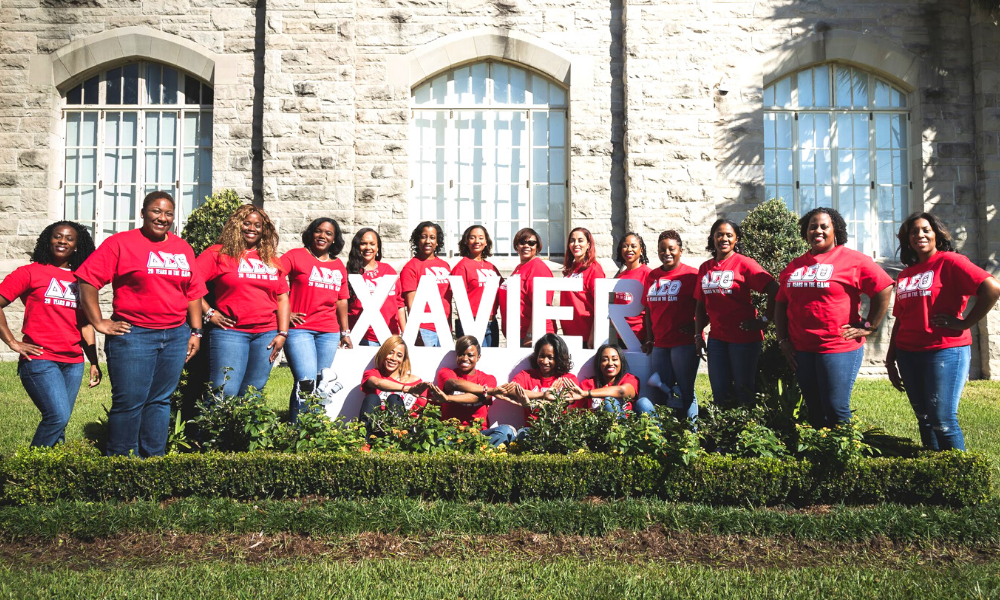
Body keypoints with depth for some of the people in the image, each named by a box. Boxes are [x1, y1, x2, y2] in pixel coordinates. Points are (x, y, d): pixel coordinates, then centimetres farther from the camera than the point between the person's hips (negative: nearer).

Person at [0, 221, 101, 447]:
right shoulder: (30, 273, 1)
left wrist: (94, 363, 13)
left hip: (74, 363, 5)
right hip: (40, 360, -5)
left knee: (58, 423, 6)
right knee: (58, 416, -17)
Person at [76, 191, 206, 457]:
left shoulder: (183, 248, 13)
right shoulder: (120, 243, -2)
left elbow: (194, 292, 16)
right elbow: (86, 280, -6)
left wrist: (196, 331, 10)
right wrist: (99, 323, -7)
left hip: (176, 336, 5)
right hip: (132, 334, -4)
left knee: (160, 400, 10)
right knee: (129, 401, -2)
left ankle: (154, 459, 19)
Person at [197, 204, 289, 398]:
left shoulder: (271, 260, 13)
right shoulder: (219, 253, 2)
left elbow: (282, 298, 11)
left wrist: (283, 333, 3)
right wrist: (209, 313, -7)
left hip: (267, 334, 4)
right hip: (230, 332, -4)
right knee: (225, 393, -9)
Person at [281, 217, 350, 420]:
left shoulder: (339, 266, 16)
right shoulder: (296, 256, 2)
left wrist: (345, 331, 20)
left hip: (329, 333, 5)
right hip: (299, 329, -5)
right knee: (307, 382, -15)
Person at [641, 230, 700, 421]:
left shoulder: (691, 275, -5)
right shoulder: (652, 276, 12)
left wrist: (695, 328, -18)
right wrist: (649, 339, 11)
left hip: (684, 343, -6)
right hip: (659, 344, 6)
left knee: (685, 392, 0)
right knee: (658, 395, 10)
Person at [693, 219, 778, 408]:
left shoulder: (744, 263, -7)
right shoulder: (705, 268, 9)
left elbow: (774, 290, -13)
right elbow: (701, 305, 12)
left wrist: (764, 321, -12)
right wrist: (698, 335, 6)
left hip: (744, 337, -5)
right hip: (717, 338, 5)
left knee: (743, 391, 4)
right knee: (719, 392, 11)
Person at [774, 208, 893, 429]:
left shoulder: (853, 260, -4)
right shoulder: (794, 266, 13)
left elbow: (884, 289, -9)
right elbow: (781, 304, 16)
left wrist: (868, 326, -8)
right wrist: (782, 340, 8)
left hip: (839, 349, -5)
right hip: (801, 350, 5)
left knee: (836, 410, -4)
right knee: (814, 411, 13)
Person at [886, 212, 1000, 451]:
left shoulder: (949, 261, -5)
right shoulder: (905, 274, 14)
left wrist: (964, 323, -14)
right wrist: (890, 359, 17)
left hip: (945, 351, -6)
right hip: (908, 354, 6)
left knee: (942, 420, -7)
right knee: (924, 419, 12)